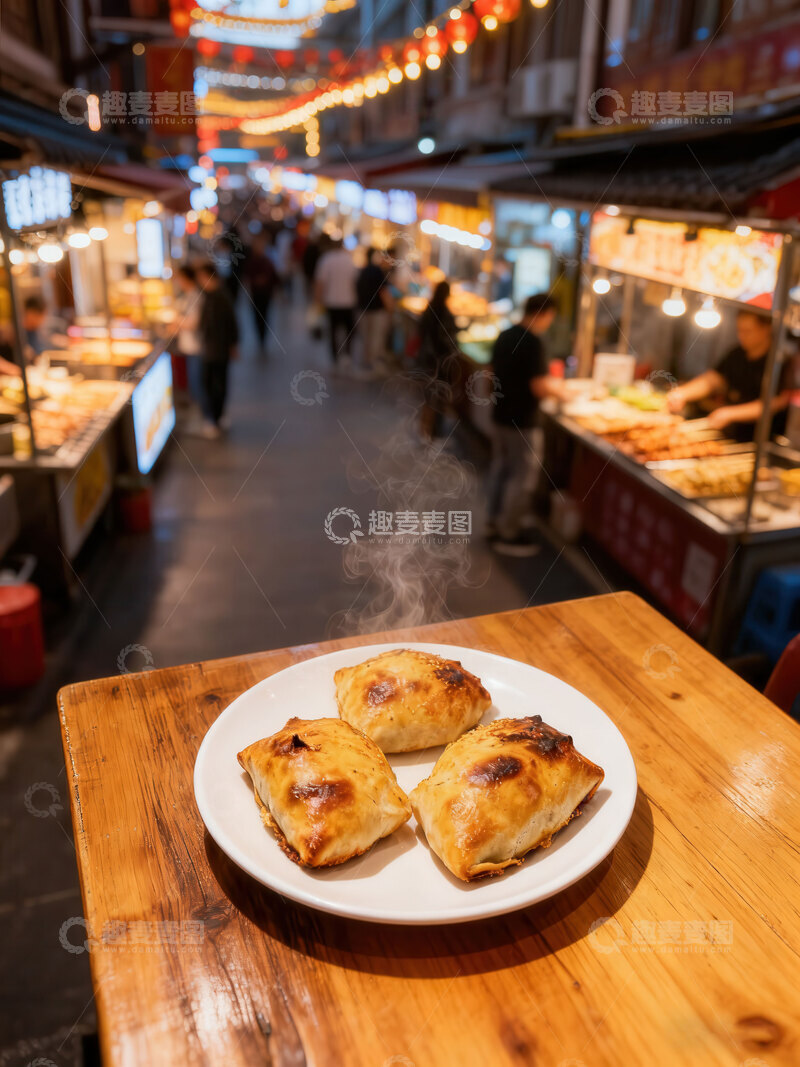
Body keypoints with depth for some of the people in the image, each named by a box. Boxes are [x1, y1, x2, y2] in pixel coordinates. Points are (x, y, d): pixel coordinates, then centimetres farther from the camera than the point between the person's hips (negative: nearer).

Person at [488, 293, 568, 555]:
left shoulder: (505, 336, 6)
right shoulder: (532, 342, -20)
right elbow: (539, 387, -24)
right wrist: (558, 390, -3)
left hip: (500, 413, 9)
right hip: (519, 420, -9)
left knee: (500, 468, 19)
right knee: (522, 477, 2)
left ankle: (495, 522, 31)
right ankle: (507, 535, 9)